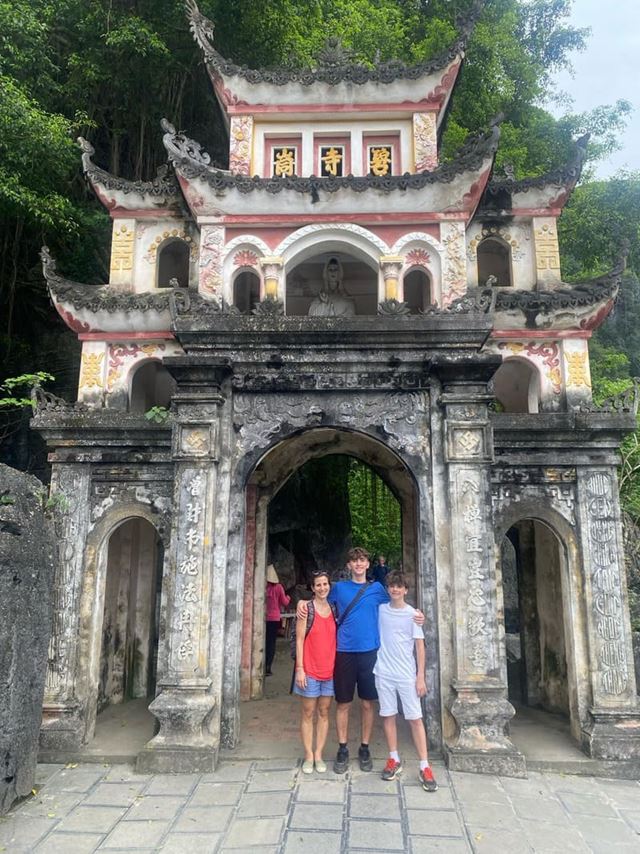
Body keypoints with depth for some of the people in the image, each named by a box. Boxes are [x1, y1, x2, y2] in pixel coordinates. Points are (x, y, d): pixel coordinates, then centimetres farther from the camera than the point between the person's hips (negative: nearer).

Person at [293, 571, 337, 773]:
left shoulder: (333, 609, 5)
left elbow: (336, 638, 11)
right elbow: (299, 639, -9)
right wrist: (299, 668, -13)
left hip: (330, 670, 4)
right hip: (309, 670, -4)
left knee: (324, 713, 11)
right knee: (308, 714, 7)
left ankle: (319, 755, 22)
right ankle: (308, 756, 18)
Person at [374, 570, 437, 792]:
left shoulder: (412, 614, -5)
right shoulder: (380, 610, 2)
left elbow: (419, 646, -3)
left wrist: (420, 676, -7)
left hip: (407, 675, -2)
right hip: (383, 673, 2)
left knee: (415, 718, 0)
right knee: (388, 715, 9)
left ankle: (424, 767, 6)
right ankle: (394, 760, 23)